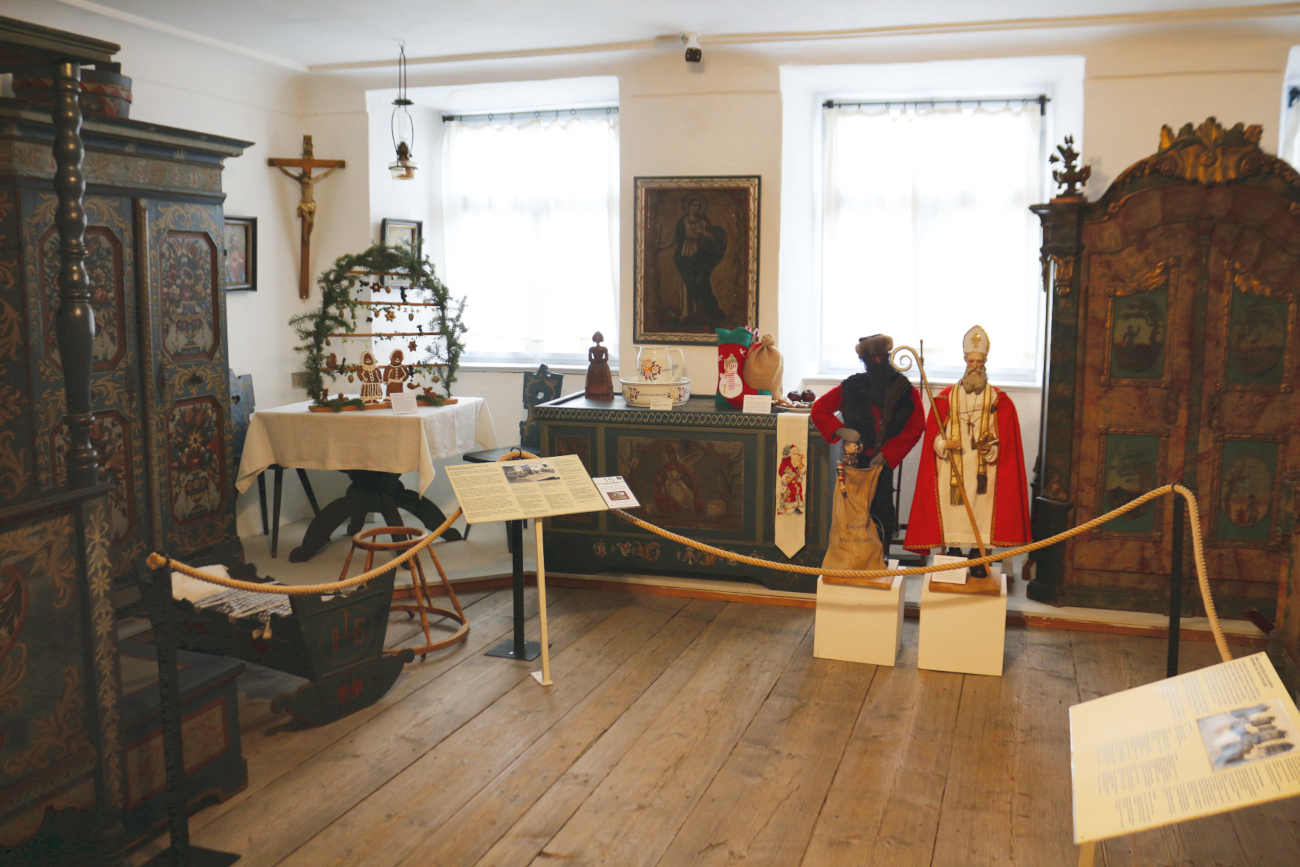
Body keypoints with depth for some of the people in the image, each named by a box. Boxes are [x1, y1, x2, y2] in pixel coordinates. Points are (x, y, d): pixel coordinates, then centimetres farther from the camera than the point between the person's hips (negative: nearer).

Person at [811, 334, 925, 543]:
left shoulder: (905, 391, 3)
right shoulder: (852, 387, 5)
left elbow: (915, 427, -1)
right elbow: (818, 408, 8)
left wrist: (886, 454, -10)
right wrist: (841, 430, -9)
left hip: (884, 461, 0)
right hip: (856, 459, 1)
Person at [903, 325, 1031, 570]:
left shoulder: (998, 398, 7)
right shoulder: (947, 396, 7)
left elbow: (1006, 437, 5)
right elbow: (933, 432, 6)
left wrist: (993, 447, -13)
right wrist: (944, 444, -13)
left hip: (983, 466, 0)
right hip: (952, 466, 1)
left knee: (980, 506, -4)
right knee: (952, 506, -2)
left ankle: (977, 554, 5)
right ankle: (952, 553, 8)